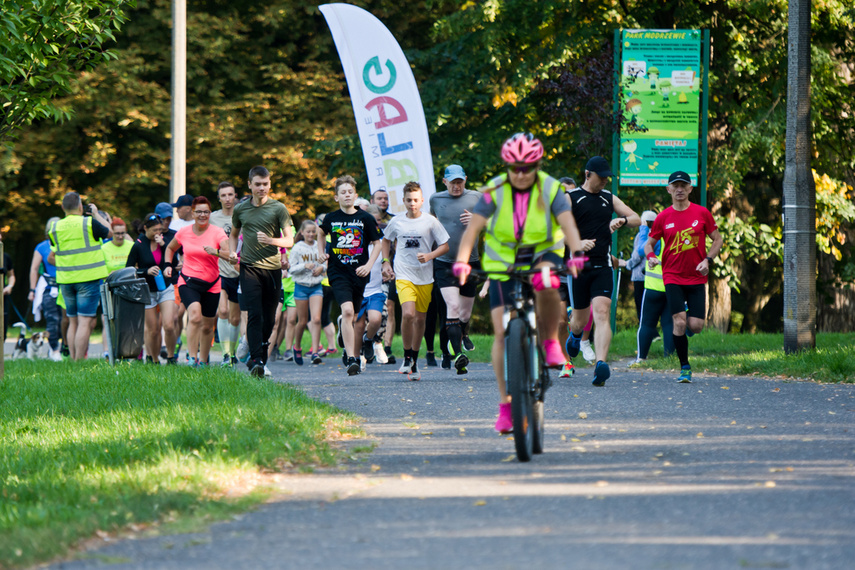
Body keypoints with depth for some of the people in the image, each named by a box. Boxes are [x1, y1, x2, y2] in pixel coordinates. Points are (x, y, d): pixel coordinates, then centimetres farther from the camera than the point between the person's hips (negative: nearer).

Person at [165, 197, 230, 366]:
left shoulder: (217, 232, -7)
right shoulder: (183, 232, 1)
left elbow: (229, 254, -22)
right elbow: (171, 248, 21)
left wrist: (216, 252, -41)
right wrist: (168, 265, 5)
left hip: (211, 285, 1)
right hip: (188, 281, -1)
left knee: (207, 326, 10)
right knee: (195, 314, -27)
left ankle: (203, 360, 30)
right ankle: (192, 357, -30)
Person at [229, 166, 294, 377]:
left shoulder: (278, 208, 2)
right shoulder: (241, 209, 9)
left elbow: (289, 240, 0)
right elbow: (234, 234, 26)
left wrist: (270, 240, -19)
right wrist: (232, 252, 7)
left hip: (272, 267, 0)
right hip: (249, 267, 0)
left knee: (269, 318, 6)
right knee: (254, 314, -14)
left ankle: (258, 357, 26)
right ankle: (257, 360, -21)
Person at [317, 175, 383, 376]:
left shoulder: (366, 218, -1)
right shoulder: (331, 218, 3)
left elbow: (377, 243, 6)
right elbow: (322, 234, 26)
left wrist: (368, 265, -6)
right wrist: (321, 252, 12)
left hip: (359, 274, 1)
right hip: (338, 272, -1)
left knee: (356, 317, 9)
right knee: (347, 311, -20)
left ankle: (354, 355, 27)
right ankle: (351, 359, -25)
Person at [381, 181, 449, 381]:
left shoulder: (430, 221, -2)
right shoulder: (396, 222, 3)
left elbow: (445, 246, 2)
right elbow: (386, 240, 23)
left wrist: (429, 256, -15)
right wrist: (386, 262, 12)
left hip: (425, 277, 1)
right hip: (403, 276, -1)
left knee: (420, 319, 7)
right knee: (408, 314, -21)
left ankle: (414, 360, 24)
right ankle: (407, 357, -5)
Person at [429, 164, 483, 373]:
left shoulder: (475, 198, 1)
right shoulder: (436, 199, 7)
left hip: (469, 261, 1)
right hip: (444, 262, -1)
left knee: (465, 311, 11)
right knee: (452, 305, -18)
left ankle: (463, 334, 43)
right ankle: (458, 353, -23)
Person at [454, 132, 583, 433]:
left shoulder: (551, 189, -11)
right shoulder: (495, 191, -10)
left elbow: (568, 223, -24)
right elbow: (473, 227, -16)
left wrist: (577, 253, -42)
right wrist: (461, 261, -32)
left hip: (542, 253, -1)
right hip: (503, 262, 1)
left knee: (546, 284, -39)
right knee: (502, 332, -8)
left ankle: (551, 341, -13)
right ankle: (505, 404, 2)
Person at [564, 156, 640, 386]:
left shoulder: (609, 198, 14)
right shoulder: (571, 198, 1)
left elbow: (637, 219, 16)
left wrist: (622, 220, -7)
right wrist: (577, 243, -24)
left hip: (603, 267, 2)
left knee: (602, 313, -16)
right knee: (581, 319, 9)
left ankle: (601, 365, -27)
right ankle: (575, 335, 47)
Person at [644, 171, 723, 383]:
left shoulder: (702, 213, 0)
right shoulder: (663, 217, 1)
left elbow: (717, 239, 8)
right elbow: (649, 243, 11)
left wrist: (707, 260, -8)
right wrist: (651, 257, -11)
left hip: (697, 278, 1)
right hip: (673, 277, -1)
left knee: (696, 326, -7)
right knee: (679, 323, -14)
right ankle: (685, 368, -1)